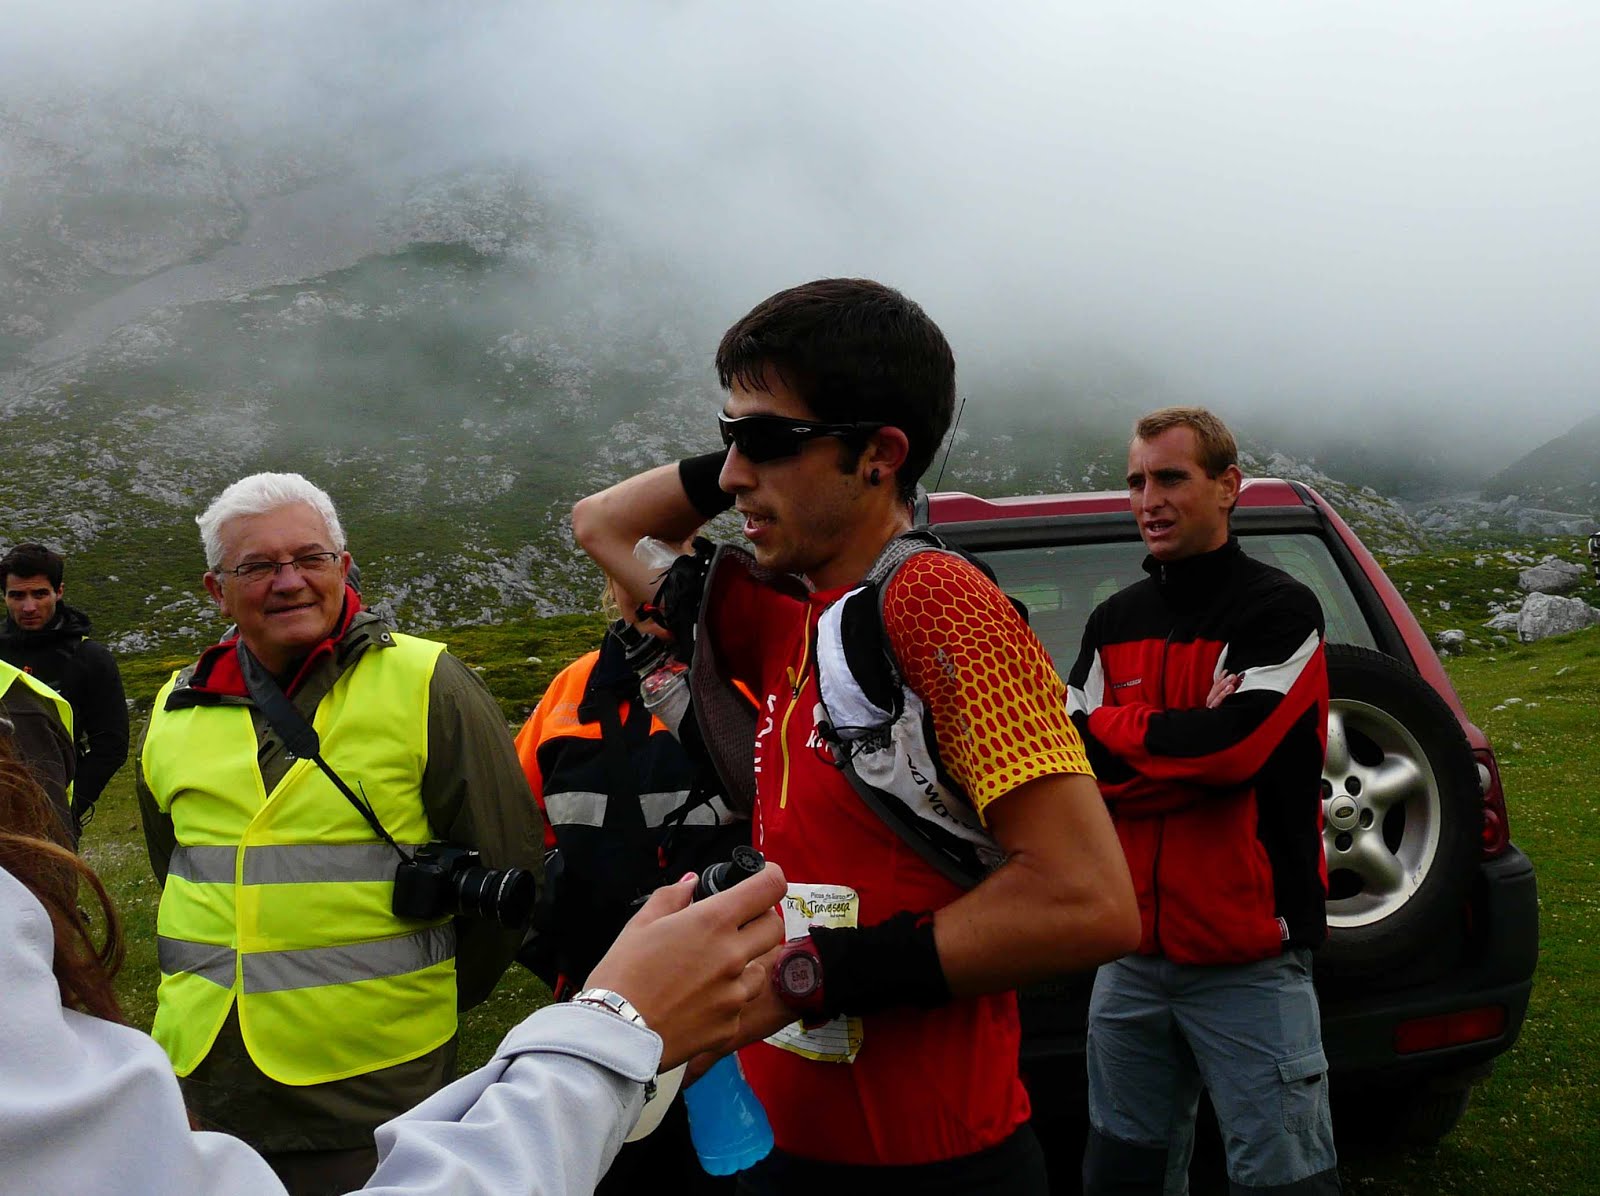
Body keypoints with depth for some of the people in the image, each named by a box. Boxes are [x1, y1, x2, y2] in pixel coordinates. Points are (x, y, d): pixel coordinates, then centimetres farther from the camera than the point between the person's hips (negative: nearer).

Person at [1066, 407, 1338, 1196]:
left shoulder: (1280, 612, -6)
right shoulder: (1113, 623, 11)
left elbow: (1232, 746, -21)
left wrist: (1114, 725, -7)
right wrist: (1184, 735, -13)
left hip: (1250, 959, -5)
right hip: (1132, 953, 6)